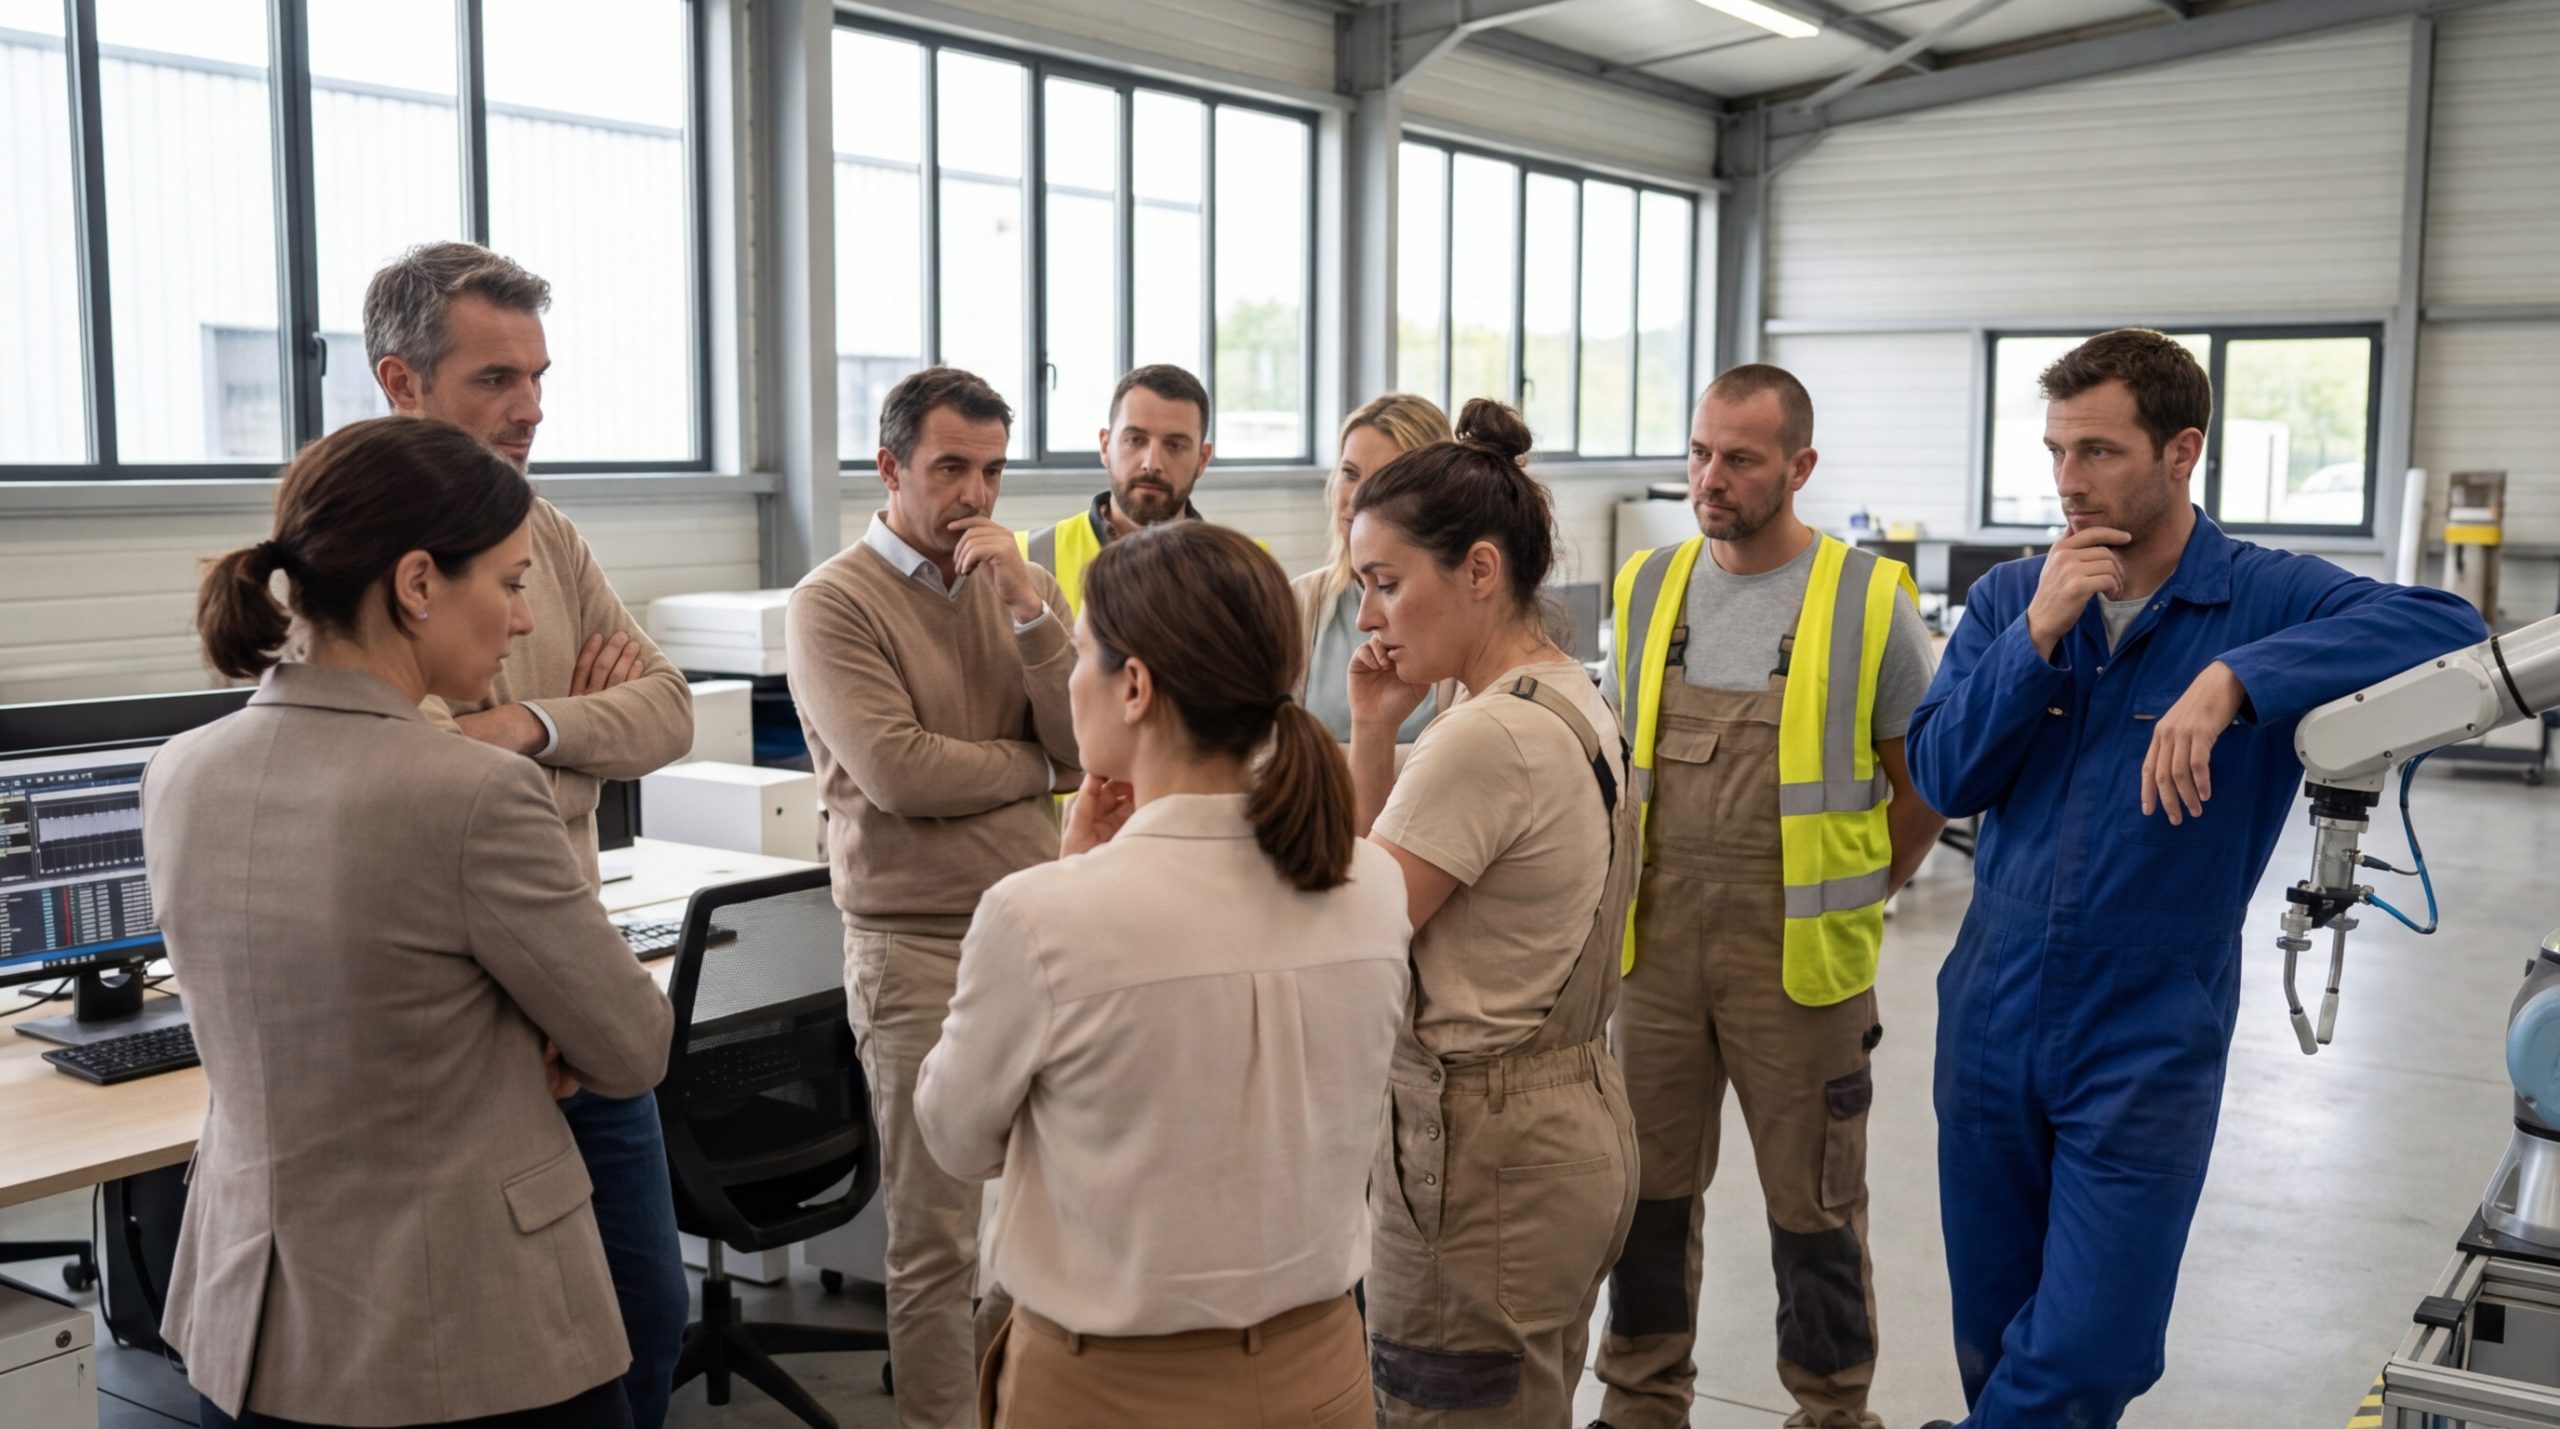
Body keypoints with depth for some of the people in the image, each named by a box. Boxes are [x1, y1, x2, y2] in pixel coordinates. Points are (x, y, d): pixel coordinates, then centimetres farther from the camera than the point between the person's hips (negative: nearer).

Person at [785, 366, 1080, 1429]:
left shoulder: (1025, 586, 10)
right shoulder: (835, 602, -5)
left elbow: (1089, 746, -1)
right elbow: (896, 770, -17)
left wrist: (1027, 609, -12)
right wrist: (1038, 765, -3)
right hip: (918, 949, -4)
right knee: (937, 1234, 3)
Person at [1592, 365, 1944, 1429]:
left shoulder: (1870, 602, -7)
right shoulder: (1647, 588, 4)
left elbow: (1927, 785, 2)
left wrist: (1851, 900, 3)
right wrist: (1648, 895, 9)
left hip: (1796, 961, -3)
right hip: (1658, 946, 4)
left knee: (1813, 1206, 9)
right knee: (1649, 1189, 13)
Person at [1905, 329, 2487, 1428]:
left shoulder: (2267, 601, -8)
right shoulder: (2007, 600, 2)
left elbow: (2449, 628, -26)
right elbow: (1941, 779, -6)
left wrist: (2234, 679, -36)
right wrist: (2037, 636, -17)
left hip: (2149, 1042, -3)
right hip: (1991, 1025, 3)